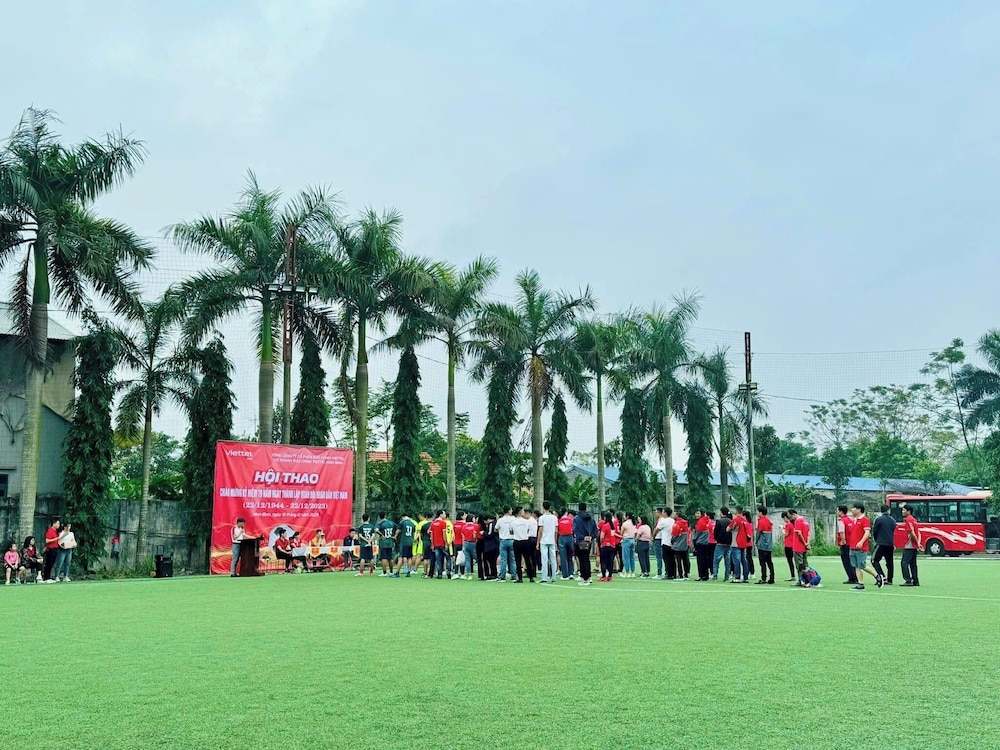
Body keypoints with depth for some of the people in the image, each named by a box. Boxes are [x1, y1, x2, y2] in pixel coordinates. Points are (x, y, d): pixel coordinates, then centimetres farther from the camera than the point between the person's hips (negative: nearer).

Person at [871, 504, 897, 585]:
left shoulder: (879, 519, -7)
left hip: (881, 543, -6)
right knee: (890, 562, 11)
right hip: (890, 544, 6)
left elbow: (874, 532, -3)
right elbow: (894, 532, 17)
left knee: (875, 560, -2)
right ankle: (889, 580, 12)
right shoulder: (892, 520, 9)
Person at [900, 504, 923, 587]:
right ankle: (915, 581, 14)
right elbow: (918, 534, 14)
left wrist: (917, 543, -10)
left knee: (904, 563, -9)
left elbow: (912, 533, -18)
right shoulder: (913, 520, 16)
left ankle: (908, 580, -13)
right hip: (914, 546, 9)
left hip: (909, 546, -9)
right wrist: (918, 543, 4)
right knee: (913, 564, 13)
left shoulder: (908, 520, -12)